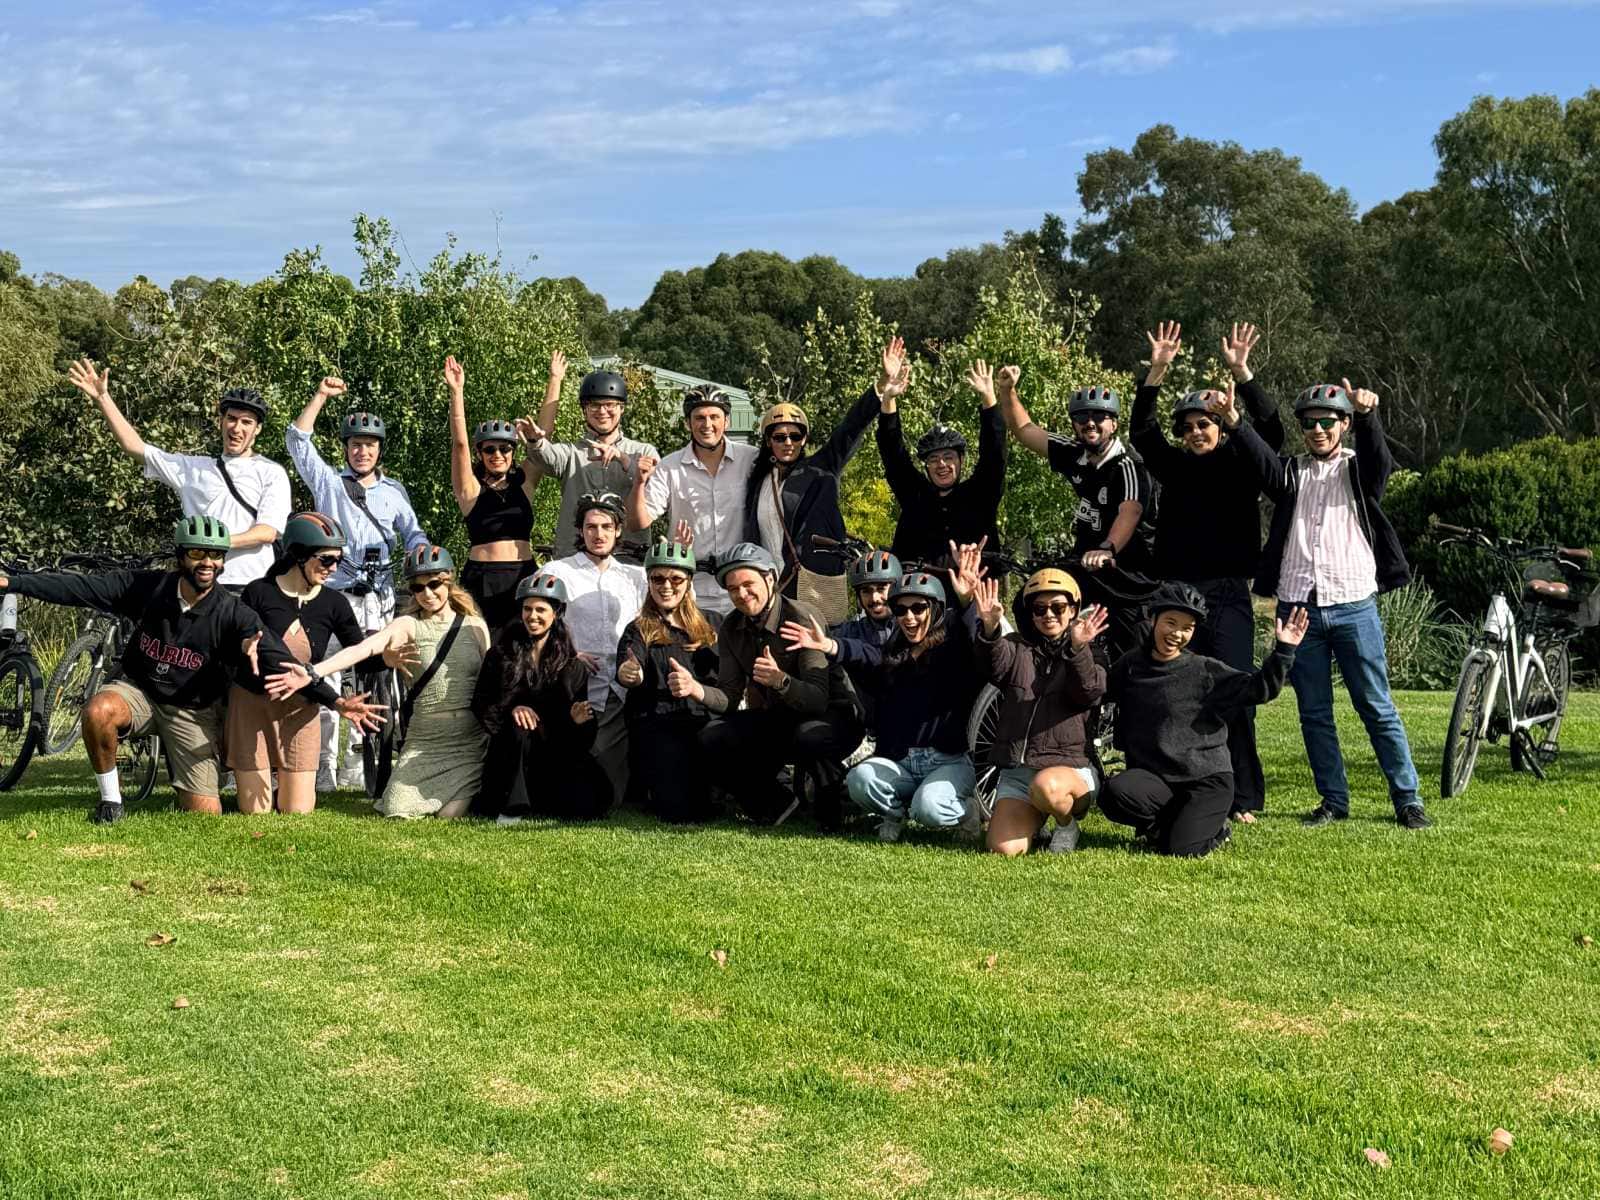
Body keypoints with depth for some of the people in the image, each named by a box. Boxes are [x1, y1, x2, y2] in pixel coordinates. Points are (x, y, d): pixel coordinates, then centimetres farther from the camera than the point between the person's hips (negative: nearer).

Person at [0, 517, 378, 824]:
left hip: (193, 711, -1)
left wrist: (335, 700, -37)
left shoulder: (233, 615, -19)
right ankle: (111, 801, -10)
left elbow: (279, 661, -25)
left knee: (206, 818, -10)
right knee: (98, 712, -35)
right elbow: (78, 587, -12)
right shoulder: (147, 587, -14)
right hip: (138, 690, 1)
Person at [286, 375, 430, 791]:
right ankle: (324, 767, -6)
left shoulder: (394, 491, 15)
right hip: (333, 594, -2)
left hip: (379, 599, 2)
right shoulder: (328, 482, 8)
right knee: (324, 679, -9)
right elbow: (297, 440, -1)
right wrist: (321, 396, -8)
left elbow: (412, 534, 15)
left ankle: (356, 763, 12)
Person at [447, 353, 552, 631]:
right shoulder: (471, 489, 3)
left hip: (524, 576, 3)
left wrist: (555, 381, 7)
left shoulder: (524, 480, 10)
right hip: (482, 579, -2)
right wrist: (457, 393, -17)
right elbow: (459, 443, -8)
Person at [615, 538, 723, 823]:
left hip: (706, 723, 3)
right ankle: (646, 785, 11)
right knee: (681, 810, -24)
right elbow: (626, 665, -15)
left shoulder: (713, 624, 17)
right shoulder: (639, 630, 7)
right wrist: (629, 675, -38)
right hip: (657, 726, -3)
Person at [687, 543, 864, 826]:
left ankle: (834, 803, -8)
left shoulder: (802, 619, -23)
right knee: (712, 739, -15)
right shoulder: (732, 629, -2)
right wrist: (695, 689, -25)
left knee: (809, 738, -40)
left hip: (832, 715, -6)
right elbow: (730, 698, -4)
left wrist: (781, 681, -51)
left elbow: (818, 699, -31)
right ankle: (775, 804, 3)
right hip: (778, 718, 6)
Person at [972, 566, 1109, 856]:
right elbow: (995, 667, -13)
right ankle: (1036, 820, 17)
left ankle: (1067, 822, -4)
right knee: (1004, 849, -18)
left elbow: (1088, 694, -16)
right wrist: (989, 630, -35)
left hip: (1071, 769, -2)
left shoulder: (1085, 655, 6)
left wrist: (1077, 649, -35)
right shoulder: (1016, 647, 11)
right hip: (1016, 771, 3)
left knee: (1046, 786, -39)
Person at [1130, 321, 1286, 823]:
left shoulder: (1241, 467, 6)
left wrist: (1240, 373, -18)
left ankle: (1244, 799, -3)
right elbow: (1141, 431, 2)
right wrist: (1157, 371, -9)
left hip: (1227, 597, -3)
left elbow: (1271, 431, -9)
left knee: (1233, 696, -8)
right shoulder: (1174, 467, 13)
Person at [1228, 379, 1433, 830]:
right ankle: (1333, 800, 15)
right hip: (1298, 605, 3)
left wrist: (1367, 415, -38)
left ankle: (1408, 799, 7)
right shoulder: (1291, 472, 12)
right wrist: (1235, 422, -29)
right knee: (1314, 713, 6)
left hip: (1354, 605, -3)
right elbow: (1261, 459, -9)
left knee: (1377, 708, 0)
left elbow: (1379, 458, -17)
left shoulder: (1358, 468, 6)